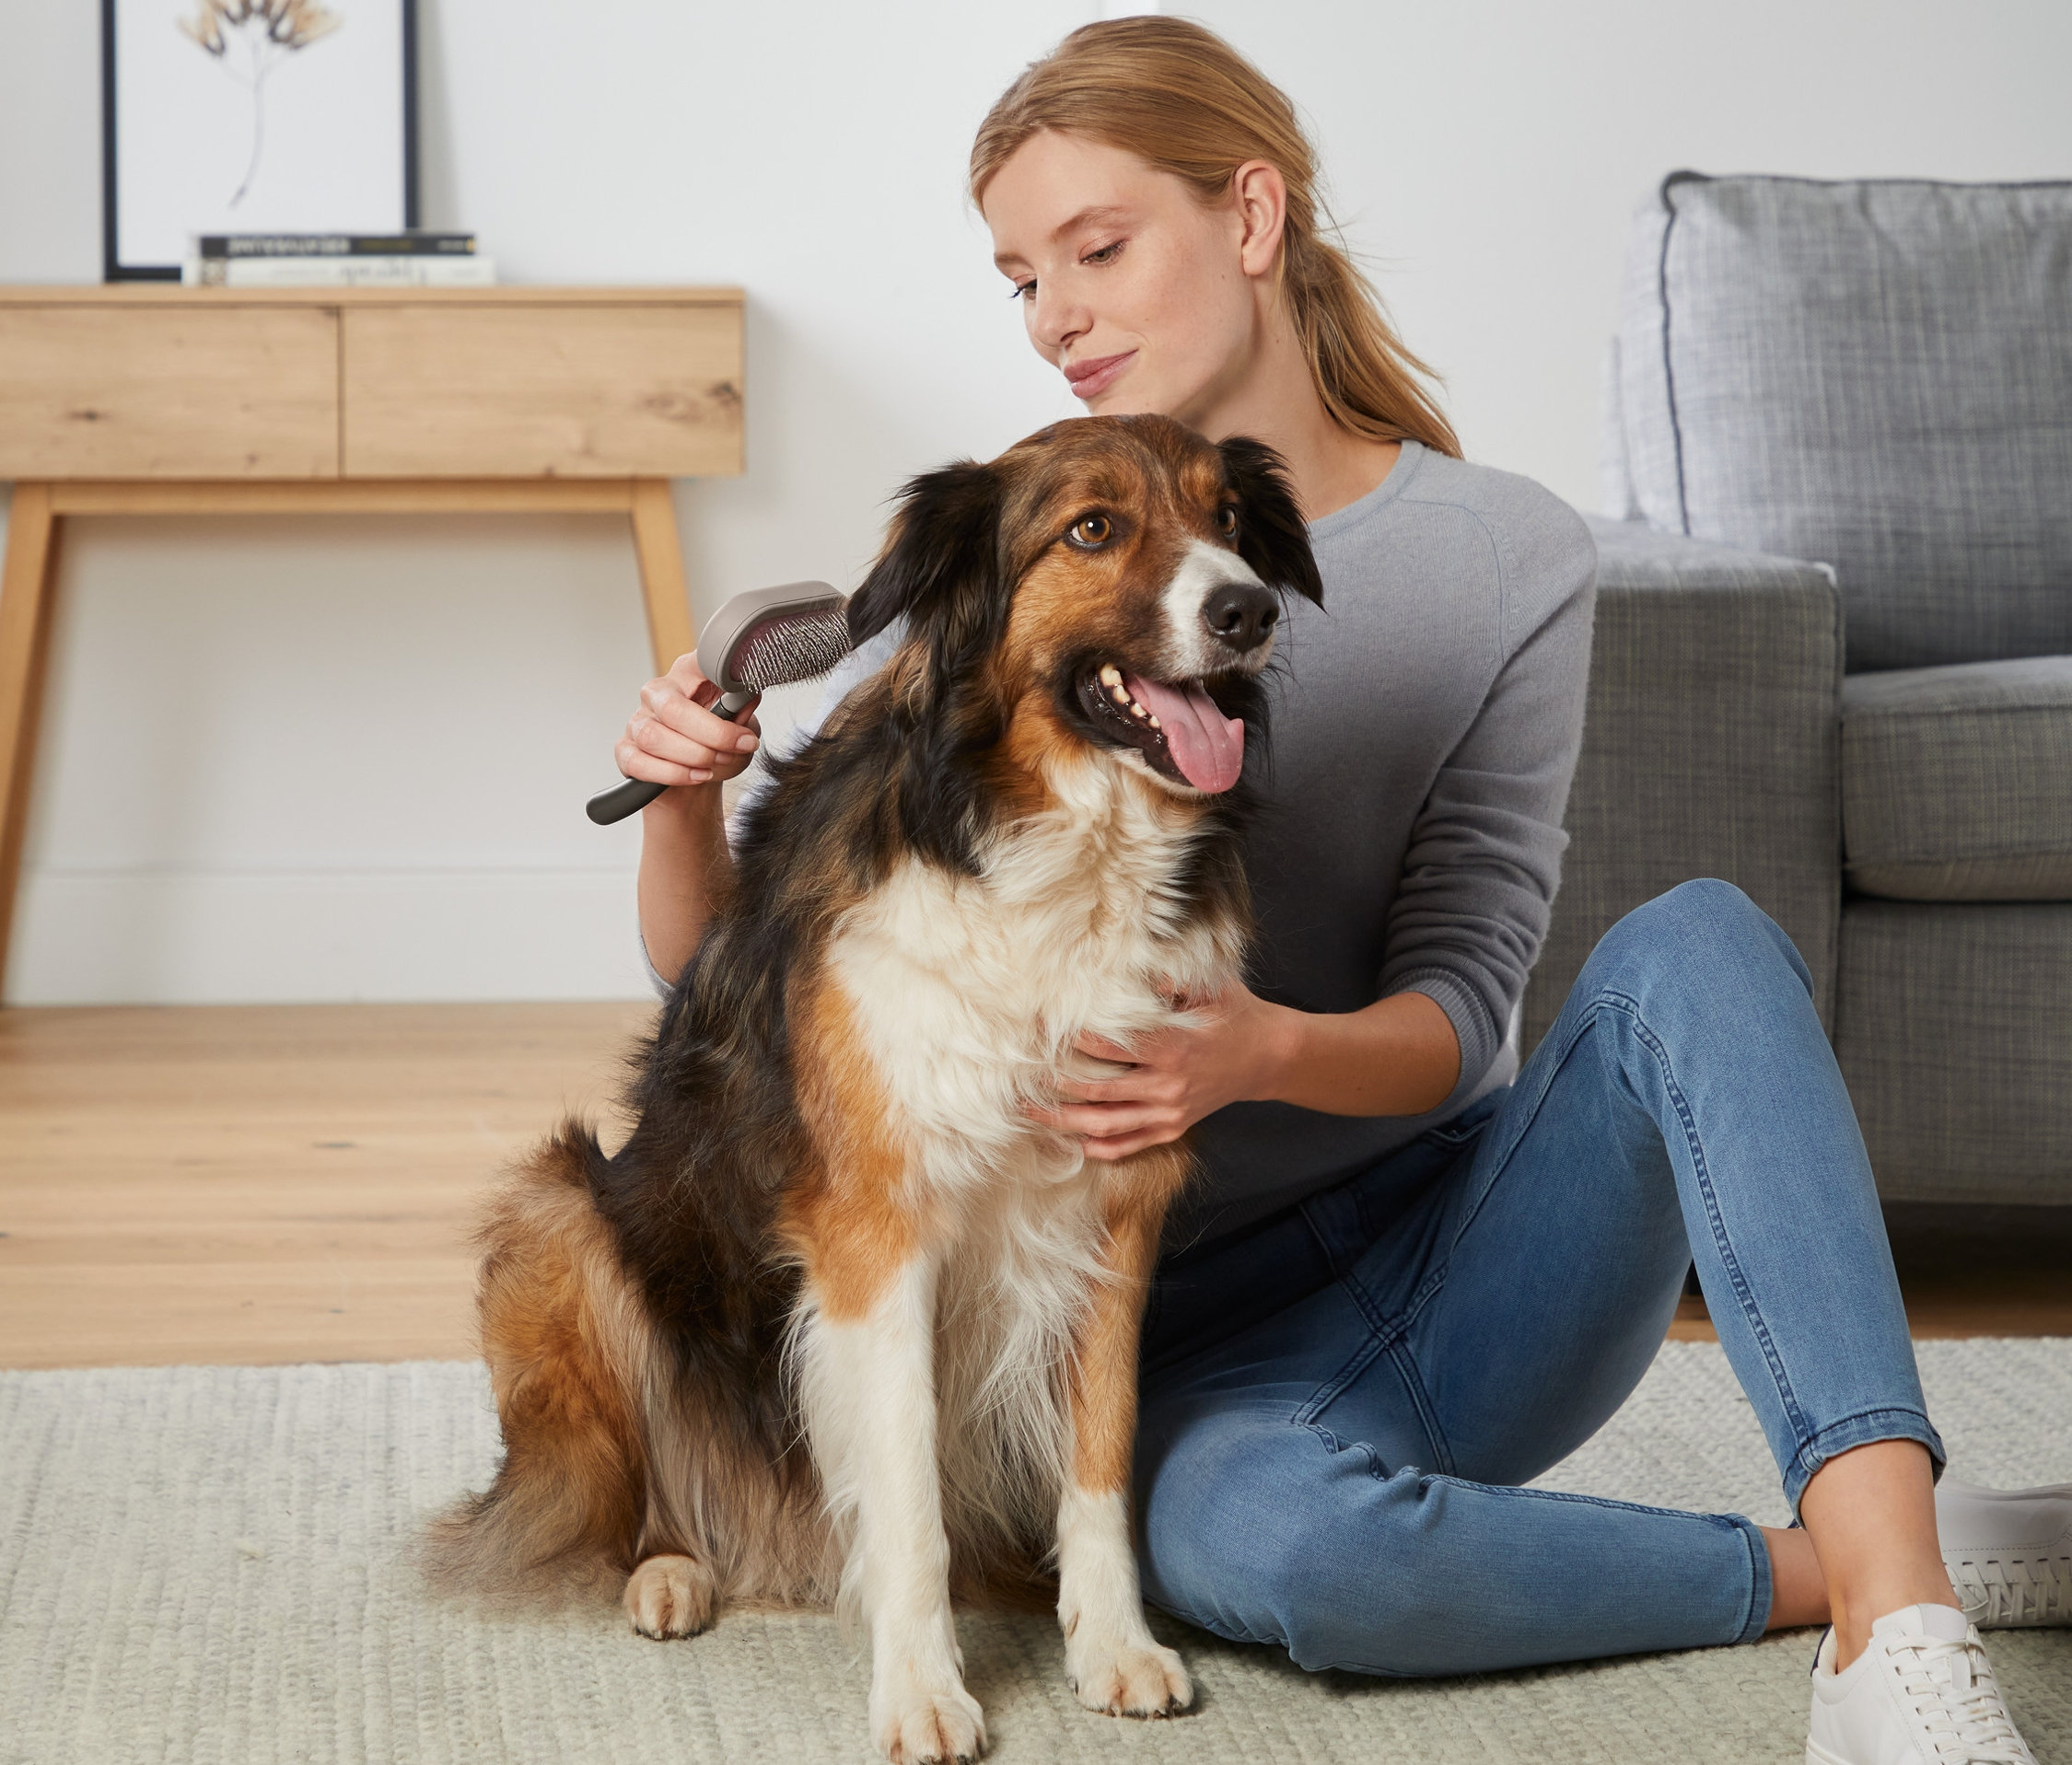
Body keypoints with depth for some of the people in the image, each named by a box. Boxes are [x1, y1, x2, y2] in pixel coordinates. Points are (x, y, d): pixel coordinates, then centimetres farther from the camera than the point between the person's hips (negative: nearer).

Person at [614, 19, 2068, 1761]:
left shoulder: (1506, 558, 0)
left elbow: (1462, 1000, -6)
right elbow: (717, 963, 1)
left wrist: (1273, 1050, -29)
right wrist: (682, 798, -22)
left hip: (1463, 1228, 2)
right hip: (1208, 1337, -1)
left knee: (1693, 941, -29)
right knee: (1268, 1541, -38)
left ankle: (1892, 1592, -39)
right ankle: (1826, 1569, -19)